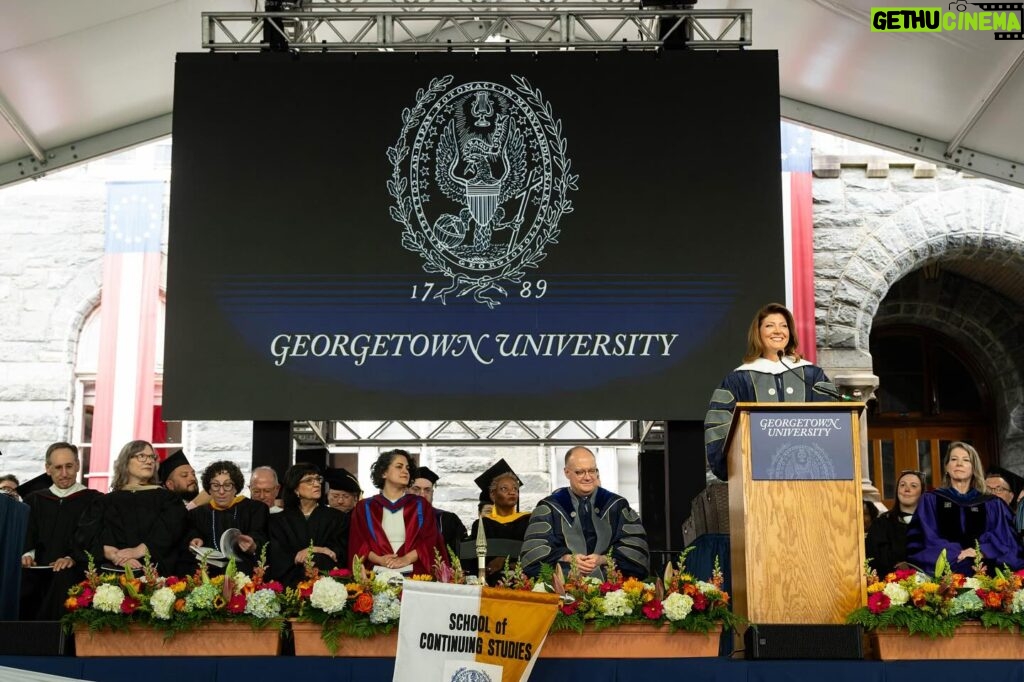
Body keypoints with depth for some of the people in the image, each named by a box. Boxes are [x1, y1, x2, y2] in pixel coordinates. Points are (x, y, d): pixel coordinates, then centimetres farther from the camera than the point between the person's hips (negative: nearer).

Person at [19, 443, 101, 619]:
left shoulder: (94, 500, 8)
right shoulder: (33, 500, 22)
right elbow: (25, 537, 16)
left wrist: (73, 558, -19)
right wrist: (27, 554, -8)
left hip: (74, 571, -3)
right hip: (38, 572, 3)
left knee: (64, 579, -37)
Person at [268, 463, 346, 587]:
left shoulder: (336, 517, 14)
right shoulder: (279, 521, 14)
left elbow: (341, 553, 4)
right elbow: (278, 559, 2)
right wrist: (321, 551, -5)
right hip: (290, 583, 1)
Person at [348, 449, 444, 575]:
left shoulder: (421, 505, 14)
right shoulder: (365, 507, 13)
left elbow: (430, 540, 5)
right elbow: (358, 543, 7)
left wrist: (406, 559, -10)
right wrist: (379, 559, -10)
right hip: (377, 573, 0)